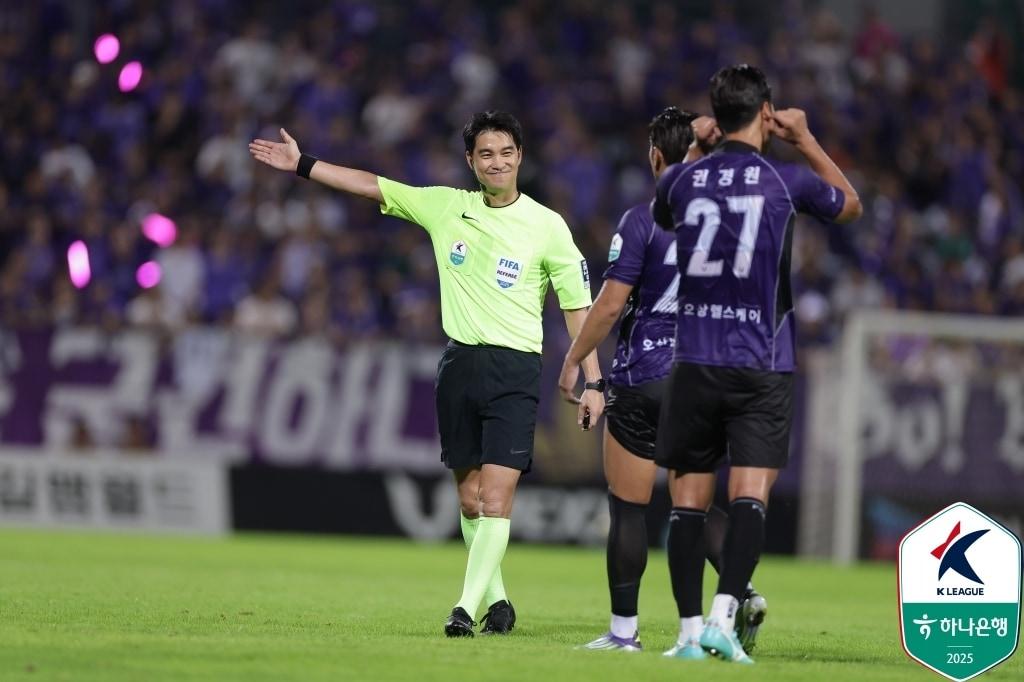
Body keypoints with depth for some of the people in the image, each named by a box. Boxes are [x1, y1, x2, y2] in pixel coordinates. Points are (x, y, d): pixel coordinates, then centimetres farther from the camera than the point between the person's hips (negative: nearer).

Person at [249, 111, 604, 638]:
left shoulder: (547, 226, -2)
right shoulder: (445, 207, 7)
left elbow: (578, 306, 0)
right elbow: (370, 185, 13)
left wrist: (591, 381, -5)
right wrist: (302, 165, 10)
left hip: (514, 370, -4)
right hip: (459, 364, 4)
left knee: (496, 495, -14)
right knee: (469, 498, 7)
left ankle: (467, 608, -15)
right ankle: (497, 601, 21)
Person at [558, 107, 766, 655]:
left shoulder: (643, 220, -11)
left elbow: (609, 305, -10)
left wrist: (574, 360, 0)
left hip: (642, 381, -5)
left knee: (628, 507, 3)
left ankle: (623, 629, 5)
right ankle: (742, 594, -8)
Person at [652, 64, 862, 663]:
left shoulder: (684, 178, 2)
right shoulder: (786, 181, -4)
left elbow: (662, 215, 28)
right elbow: (851, 205, 18)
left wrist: (696, 150, 32)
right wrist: (806, 140, 25)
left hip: (695, 362, 2)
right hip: (763, 367, -2)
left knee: (689, 502, 6)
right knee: (750, 498, -7)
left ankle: (691, 629, 3)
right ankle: (724, 613, -23)